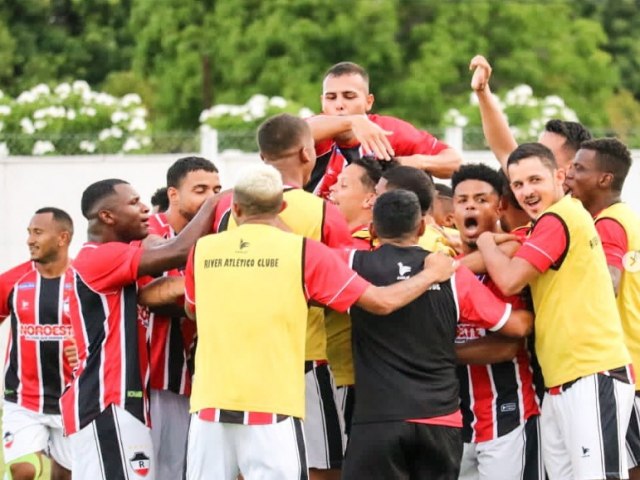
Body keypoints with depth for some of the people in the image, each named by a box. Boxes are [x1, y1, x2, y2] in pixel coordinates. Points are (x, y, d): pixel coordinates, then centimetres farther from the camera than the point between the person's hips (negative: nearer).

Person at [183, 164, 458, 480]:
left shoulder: (203, 250, 7)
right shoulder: (303, 252, -2)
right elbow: (382, 302, 2)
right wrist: (432, 274, 19)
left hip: (209, 407, 3)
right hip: (272, 409, -3)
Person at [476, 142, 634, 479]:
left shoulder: (558, 219, -11)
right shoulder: (564, 217, 19)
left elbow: (510, 281, -15)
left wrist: (484, 239, 1)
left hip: (593, 375, -10)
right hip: (560, 382, 10)